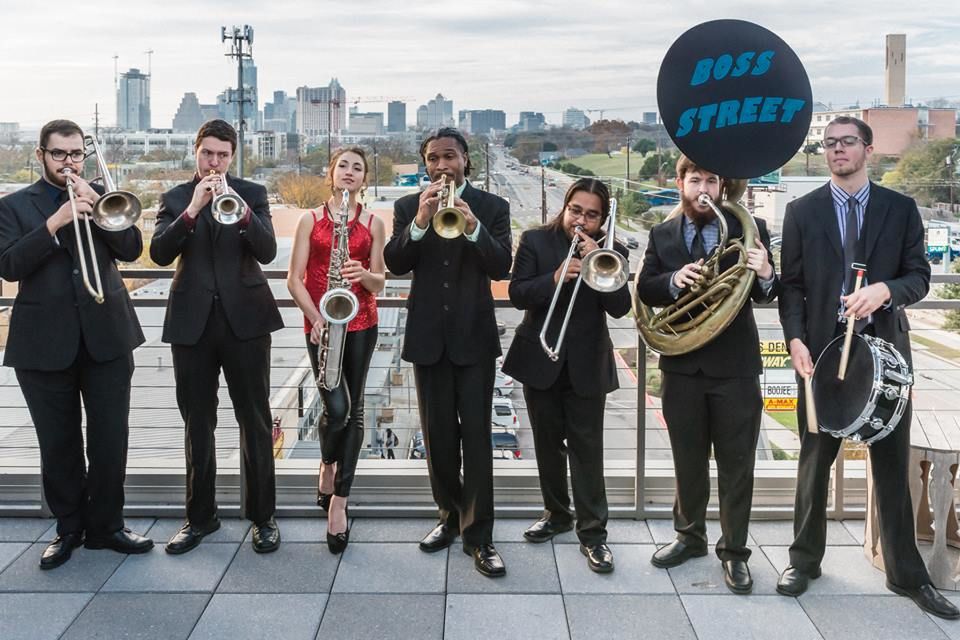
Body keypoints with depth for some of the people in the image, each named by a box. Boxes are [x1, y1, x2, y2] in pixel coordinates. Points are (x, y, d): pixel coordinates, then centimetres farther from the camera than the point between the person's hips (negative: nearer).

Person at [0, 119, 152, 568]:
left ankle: (106, 525, 17)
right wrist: (55, 222, -19)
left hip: (107, 334, 1)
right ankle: (69, 528, 22)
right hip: (45, 341, -1)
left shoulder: (101, 196, 11)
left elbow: (132, 249, -1)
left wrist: (95, 204, -12)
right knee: (58, 445, 7)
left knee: (111, 438, 4)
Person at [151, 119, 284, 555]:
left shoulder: (252, 194, 5)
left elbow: (267, 252, -8)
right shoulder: (175, 198, 8)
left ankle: (262, 515, 12)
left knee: (255, 420, 2)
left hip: (245, 318, -1)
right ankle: (200, 515, 21)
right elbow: (159, 253, -7)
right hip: (192, 321, 2)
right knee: (197, 423, 9)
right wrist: (192, 210, -18)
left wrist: (241, 212, -23)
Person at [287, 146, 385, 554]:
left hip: (360, 324, 2)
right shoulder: (310, 220, 4)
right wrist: (316, 318, -14)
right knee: (336, 407, -13)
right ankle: (328, 467, 21)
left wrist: (362, 274, -16)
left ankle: (338, 502, 11)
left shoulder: (373, 224, 6)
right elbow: (294, 279, -1)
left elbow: (378, 284, 6)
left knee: (353, 409, 2)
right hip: (319, 323, -2)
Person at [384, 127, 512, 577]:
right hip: (428, 336, 2)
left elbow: (501, 268, -10)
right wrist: (420, 222, -24)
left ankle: (478, 535, 1)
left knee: (476, 434, -4)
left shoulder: (492, 207, 1)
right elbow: (394, 263, -8)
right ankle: (450, 515, 27)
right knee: (437, 434, 10)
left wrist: (473, 228, -27)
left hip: (474, 336, -2)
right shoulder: (408, 207, 5)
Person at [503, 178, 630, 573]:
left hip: (587, 365, -1)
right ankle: (556, 514, 29)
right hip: (540, 360, 1)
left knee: (587, 448, -2)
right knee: (548, 444, 13)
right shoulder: (535, 241, -1)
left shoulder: (611, 253, 0)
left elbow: (620, 307, -11)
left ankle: (593, 532, 5)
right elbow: (517, 294, -10)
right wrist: (554, 279, -26)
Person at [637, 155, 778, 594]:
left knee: (736, 463, 4)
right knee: (688, 459, 15)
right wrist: (673, 280, -21)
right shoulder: (661, 235, 6)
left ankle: (734, 551, 16)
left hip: (735, 364, -2)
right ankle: (690, 536, 31)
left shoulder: (750, 228, -3)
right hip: (681, 363, 3)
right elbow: (645, 290, -1)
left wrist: (765, 274, -32)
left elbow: (764, 295, -9)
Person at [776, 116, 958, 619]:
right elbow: (792, 283, 0)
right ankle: (805, 559, 24)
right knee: (814, 460, 9)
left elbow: (919, 277, 1)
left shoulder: (900, 208, 5)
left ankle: (906, 573, 19)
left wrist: (885, 289, -21)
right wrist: (796, 339, -14)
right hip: (823, 348, 0)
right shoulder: (802, 211, 4)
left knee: (893, 463, 8)